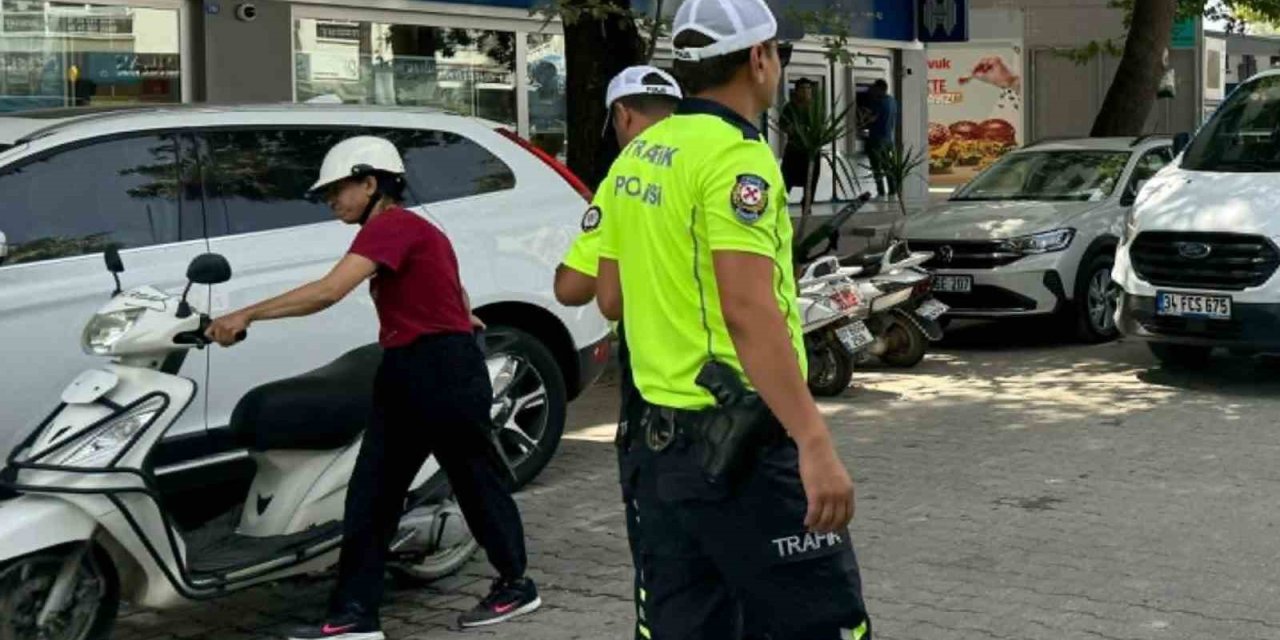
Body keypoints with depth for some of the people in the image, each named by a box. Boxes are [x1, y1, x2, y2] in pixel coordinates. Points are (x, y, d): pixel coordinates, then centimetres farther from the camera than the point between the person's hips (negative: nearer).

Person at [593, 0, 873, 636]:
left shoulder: (636, 159, 11)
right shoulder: (735, 156, -15)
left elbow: (610, 298, 17)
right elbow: (749, 311, -25)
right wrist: (815, 445, -27)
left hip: (661, 435, 9)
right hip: (740, 442, -9)